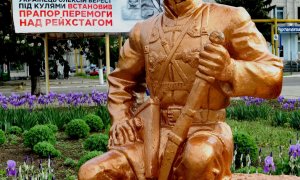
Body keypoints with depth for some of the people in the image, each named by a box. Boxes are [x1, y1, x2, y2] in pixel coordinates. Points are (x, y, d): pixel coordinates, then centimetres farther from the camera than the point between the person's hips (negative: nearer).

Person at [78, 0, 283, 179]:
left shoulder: (230, 18, -1)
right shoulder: (144, 30, 10)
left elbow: (273, 78, -6)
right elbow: (120, 80, 27)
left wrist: (228, 69, -25)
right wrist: (120, 119, 8)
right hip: (158, 136, 4)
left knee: (200, 158, -39)